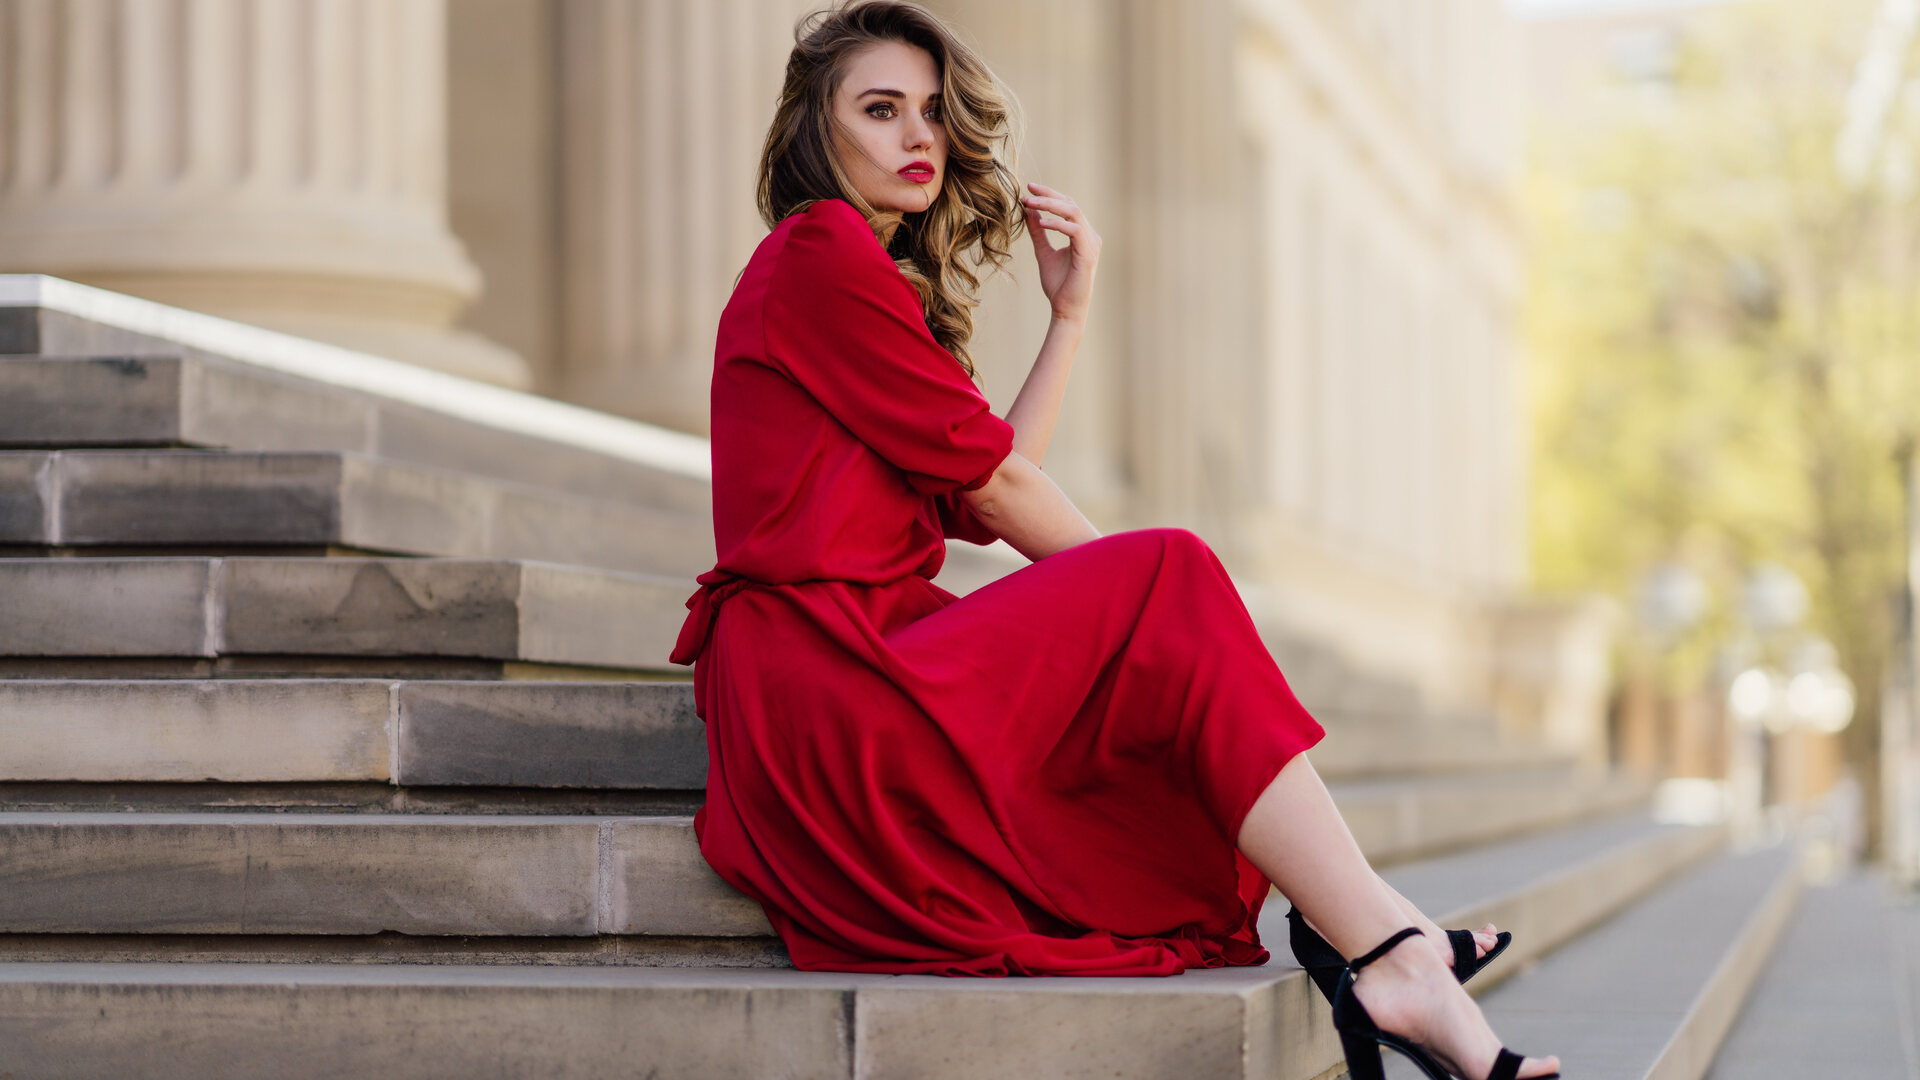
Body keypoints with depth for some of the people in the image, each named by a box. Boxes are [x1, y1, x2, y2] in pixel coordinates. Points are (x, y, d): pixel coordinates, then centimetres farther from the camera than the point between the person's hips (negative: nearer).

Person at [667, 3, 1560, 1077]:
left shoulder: (874, 278, 25)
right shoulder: (819, 253, -5)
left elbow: (979, 502, 15)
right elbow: (989, 476, -7)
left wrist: (1071, 314, 16)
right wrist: (1139, 585, 4)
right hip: (817, 680, -9)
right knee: (1171, 586, -16)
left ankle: (1387, 947, -15)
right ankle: (1389, 950, -23)